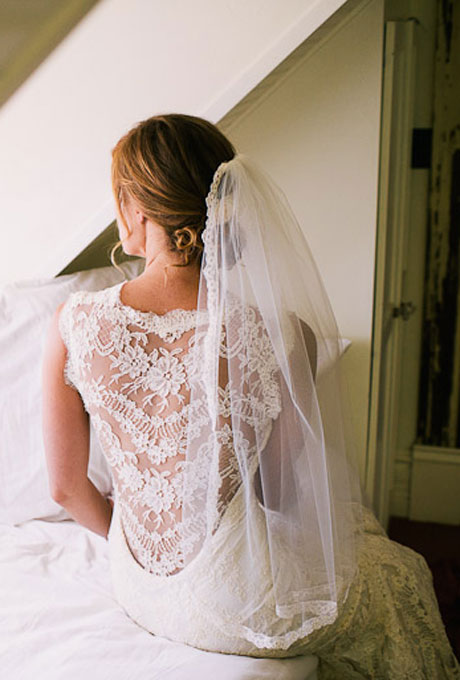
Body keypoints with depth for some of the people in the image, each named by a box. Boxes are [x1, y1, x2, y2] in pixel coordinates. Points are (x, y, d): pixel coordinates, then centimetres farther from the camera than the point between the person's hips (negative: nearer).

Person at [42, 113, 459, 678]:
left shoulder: (73, 325, -17)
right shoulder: (283, 338, -24)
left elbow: (67, 488, -5)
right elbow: (285, 496, -12)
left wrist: (138, 544, 14)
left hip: (138, 590, 5)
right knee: (401, 573, 28)